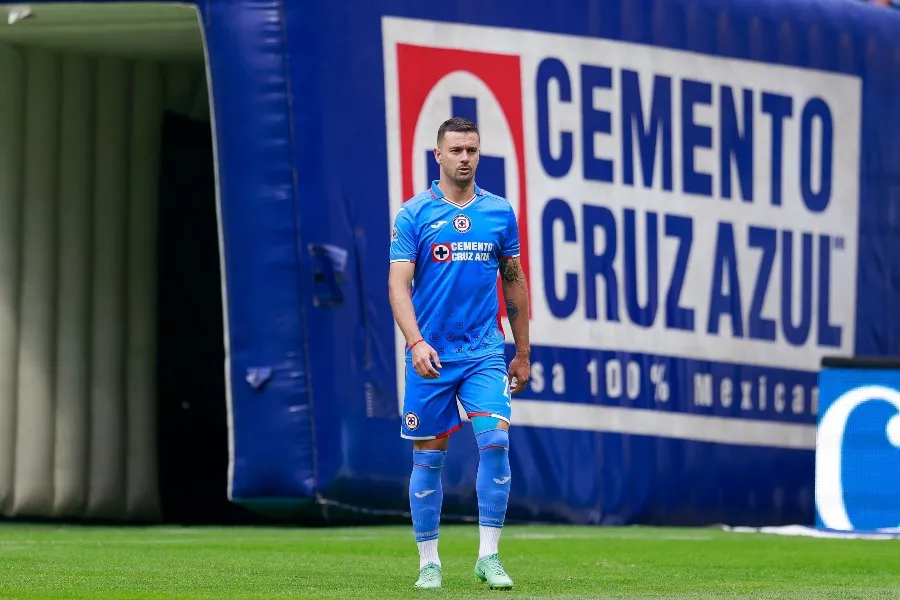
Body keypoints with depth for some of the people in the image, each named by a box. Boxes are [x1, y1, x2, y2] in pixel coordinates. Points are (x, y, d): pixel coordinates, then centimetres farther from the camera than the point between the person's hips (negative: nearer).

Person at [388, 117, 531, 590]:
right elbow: (399, 283, -8)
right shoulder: (413, 214, -2)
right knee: (428, 457, 3)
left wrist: (522, 352, 14)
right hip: (431, 355, -1)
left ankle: (488, 556, -7)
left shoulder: (499, 212, 6)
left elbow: (513, 282, 14)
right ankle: (429, 563, 13)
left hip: (485, 353, 2)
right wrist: (416, 342, -23)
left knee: (495, 441, -14)